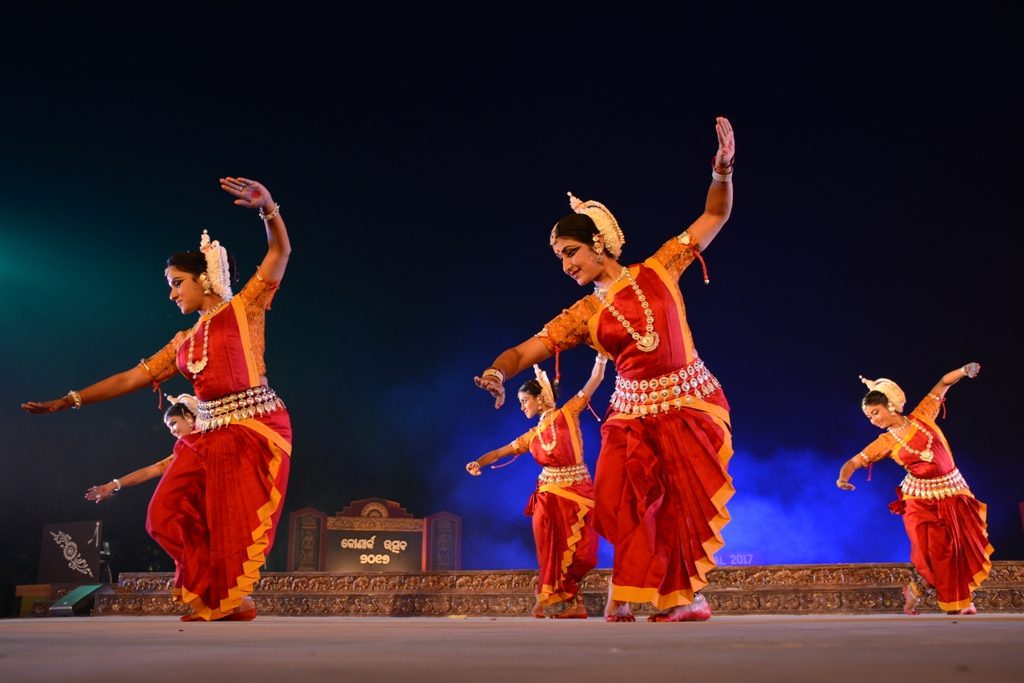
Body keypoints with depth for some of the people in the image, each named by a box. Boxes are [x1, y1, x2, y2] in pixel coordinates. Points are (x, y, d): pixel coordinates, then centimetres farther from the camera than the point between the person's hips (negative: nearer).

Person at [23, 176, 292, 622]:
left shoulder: (244, 309, 1)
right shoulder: (183, 343, 17)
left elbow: (280, 252, -8)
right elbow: (130, 379, 19)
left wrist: (267, 208, -25)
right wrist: (70, 401, 18)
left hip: (254, 430, -7)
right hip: (207, 435, 7)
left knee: (237, 526, -4)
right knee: (168, 515, 2)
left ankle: (234, 603, 13)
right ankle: (215, 601, 12)